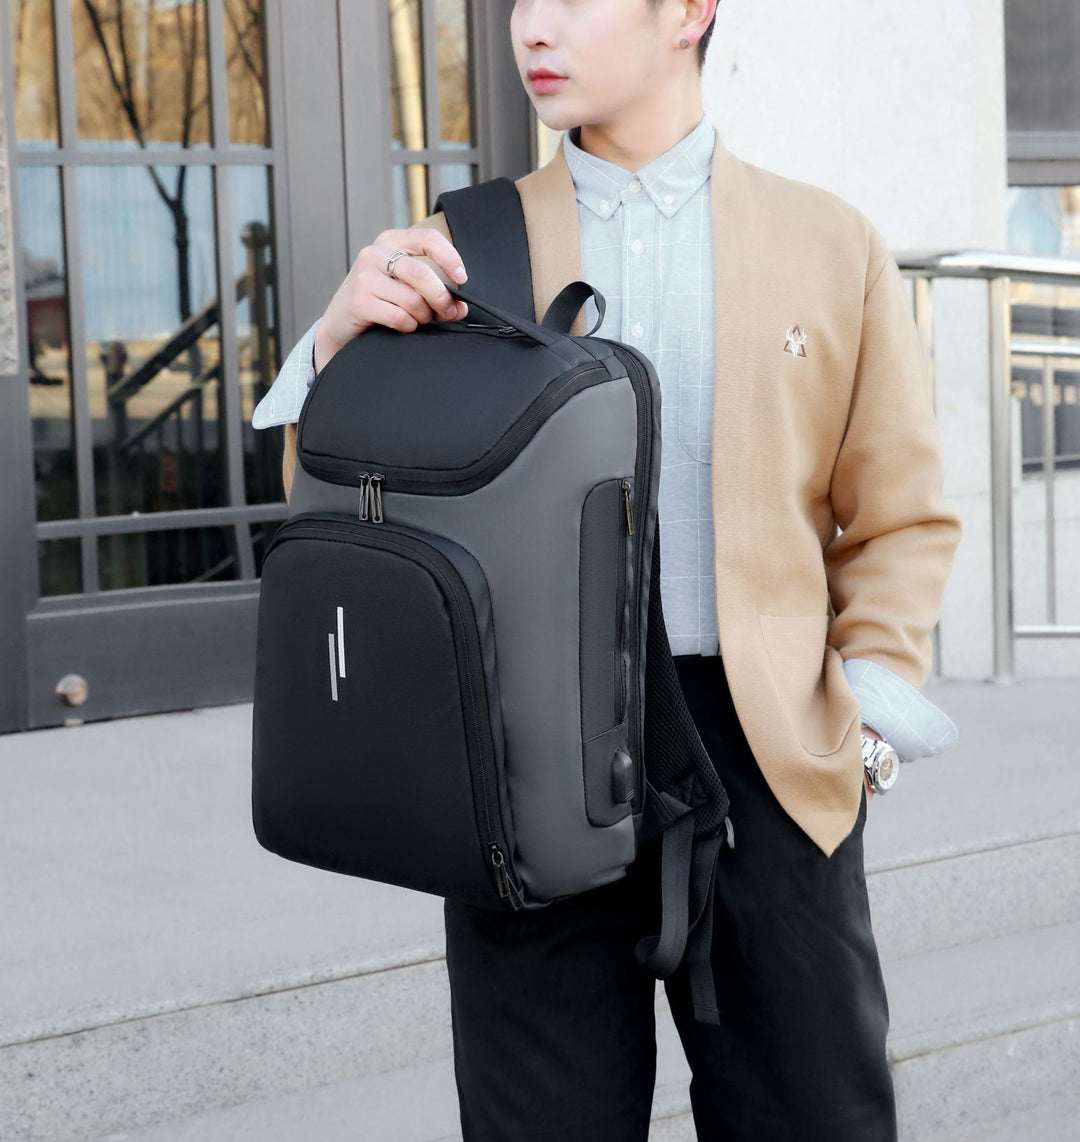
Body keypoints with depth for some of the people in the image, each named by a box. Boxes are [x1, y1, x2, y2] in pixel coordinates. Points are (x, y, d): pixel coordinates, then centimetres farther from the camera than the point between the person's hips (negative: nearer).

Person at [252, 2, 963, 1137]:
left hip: (767, 756, 0)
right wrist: (341, 335, -10)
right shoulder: (455, 257, 9)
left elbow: (900, 520, 10)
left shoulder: (833, 245, 8)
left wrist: (863, 719, -4)